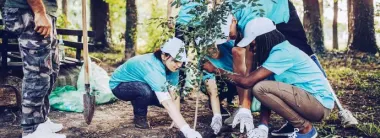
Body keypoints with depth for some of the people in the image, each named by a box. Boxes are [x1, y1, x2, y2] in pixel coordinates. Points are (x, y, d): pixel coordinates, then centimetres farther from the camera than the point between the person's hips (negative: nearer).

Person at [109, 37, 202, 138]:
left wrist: (178, 120, -24)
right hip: (119, 85, -7)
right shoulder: (153, 68, -40)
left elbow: (174, 95, -14)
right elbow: (167, 103, -47)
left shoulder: (170, 66, -16)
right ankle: (139, 117, -6)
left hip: (139, 83, 7)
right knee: (146, 91, -36)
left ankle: (138, 103, 14)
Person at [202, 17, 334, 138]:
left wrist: (216, 70, -10)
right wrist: (263, 127, -3)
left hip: (320, 104, -9)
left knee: (261, 88, -22)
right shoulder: (279, 50, 9)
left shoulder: (282, 53, -20)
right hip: (308, 99, 9)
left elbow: (247, 82, -22)